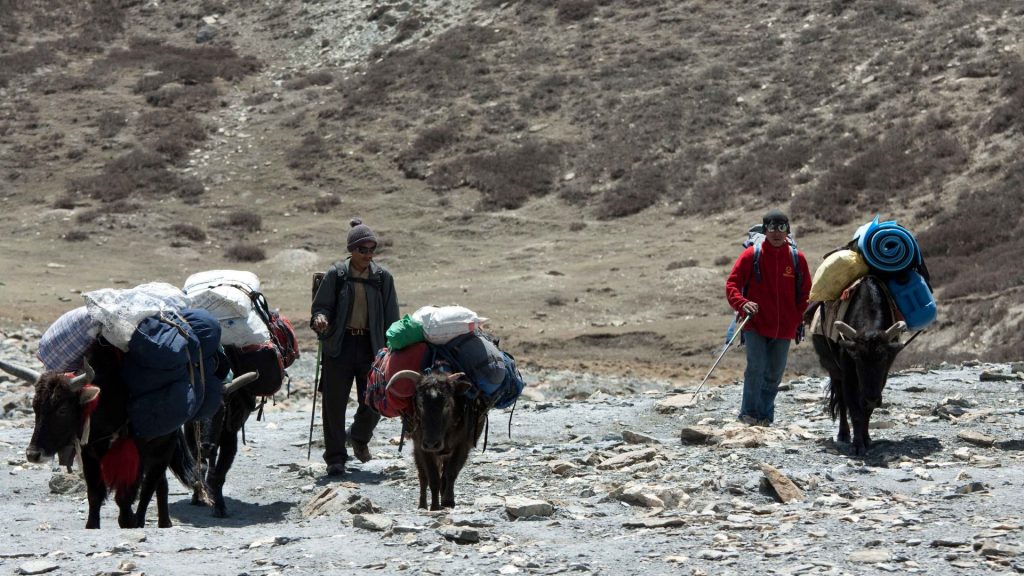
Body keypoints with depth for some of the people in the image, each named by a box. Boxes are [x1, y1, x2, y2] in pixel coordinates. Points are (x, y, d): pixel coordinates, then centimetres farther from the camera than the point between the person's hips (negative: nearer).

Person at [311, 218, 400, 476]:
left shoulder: (383, 277, 4)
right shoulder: (336, 274, -1)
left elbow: (391, 317, 8)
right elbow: (321, 305, 3)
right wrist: (320, 318, -20)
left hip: (371, 347, 1)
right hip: (340, 347, -1)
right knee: (334, 403, -1)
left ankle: (359, 437, 33)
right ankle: (335, 458, 10)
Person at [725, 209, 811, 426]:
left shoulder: (797, 258, 3)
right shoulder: (751, 255, -4)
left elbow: (805, 293, 12)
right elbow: (731, 285, -3)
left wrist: (799, 321, 2)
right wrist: (742, 304, -22)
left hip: (783, 328, 3)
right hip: (755, 325, -3)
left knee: (775, 373, 8)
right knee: (756, 367, -16)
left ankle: (765, 415, 22)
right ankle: (749, 412, -3)